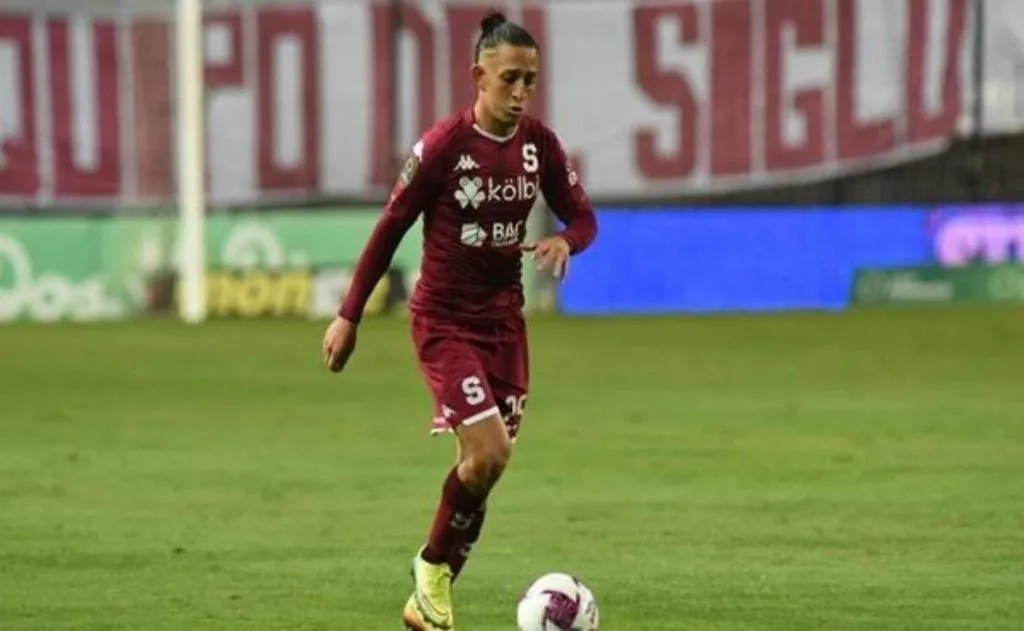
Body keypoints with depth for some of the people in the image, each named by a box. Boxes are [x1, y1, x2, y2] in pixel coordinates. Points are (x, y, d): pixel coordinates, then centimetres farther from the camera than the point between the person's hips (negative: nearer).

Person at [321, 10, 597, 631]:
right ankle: (434, 564, 7)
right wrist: (349, 316, -6)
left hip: (504, 321, 6)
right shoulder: (444, 145, -15)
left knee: (484, 468, 7)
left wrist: (564, 241, -18)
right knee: (488, 453, -18)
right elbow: (391, 228, -8)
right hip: (444, 322, -5)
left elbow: (584, 216, 8)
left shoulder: (539, 144, -1)